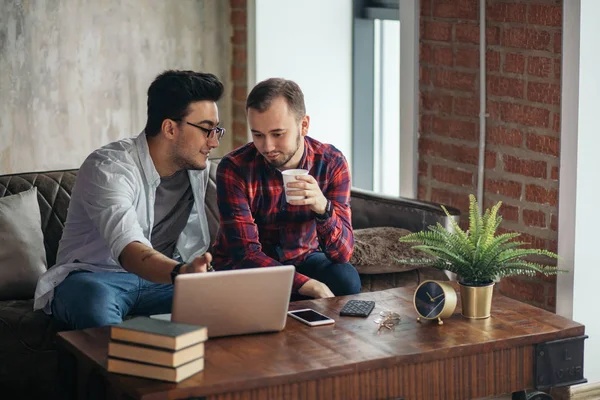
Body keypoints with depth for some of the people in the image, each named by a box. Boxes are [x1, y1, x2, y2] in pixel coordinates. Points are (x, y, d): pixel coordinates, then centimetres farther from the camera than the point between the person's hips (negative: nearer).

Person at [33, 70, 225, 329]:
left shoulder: (197, 167, 4)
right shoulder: (107, 168, -22)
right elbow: (128, 250, -40)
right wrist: (181, 272, -58)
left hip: (160, 277, 6)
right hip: (93, 277, -5)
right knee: (96, 302, -41)